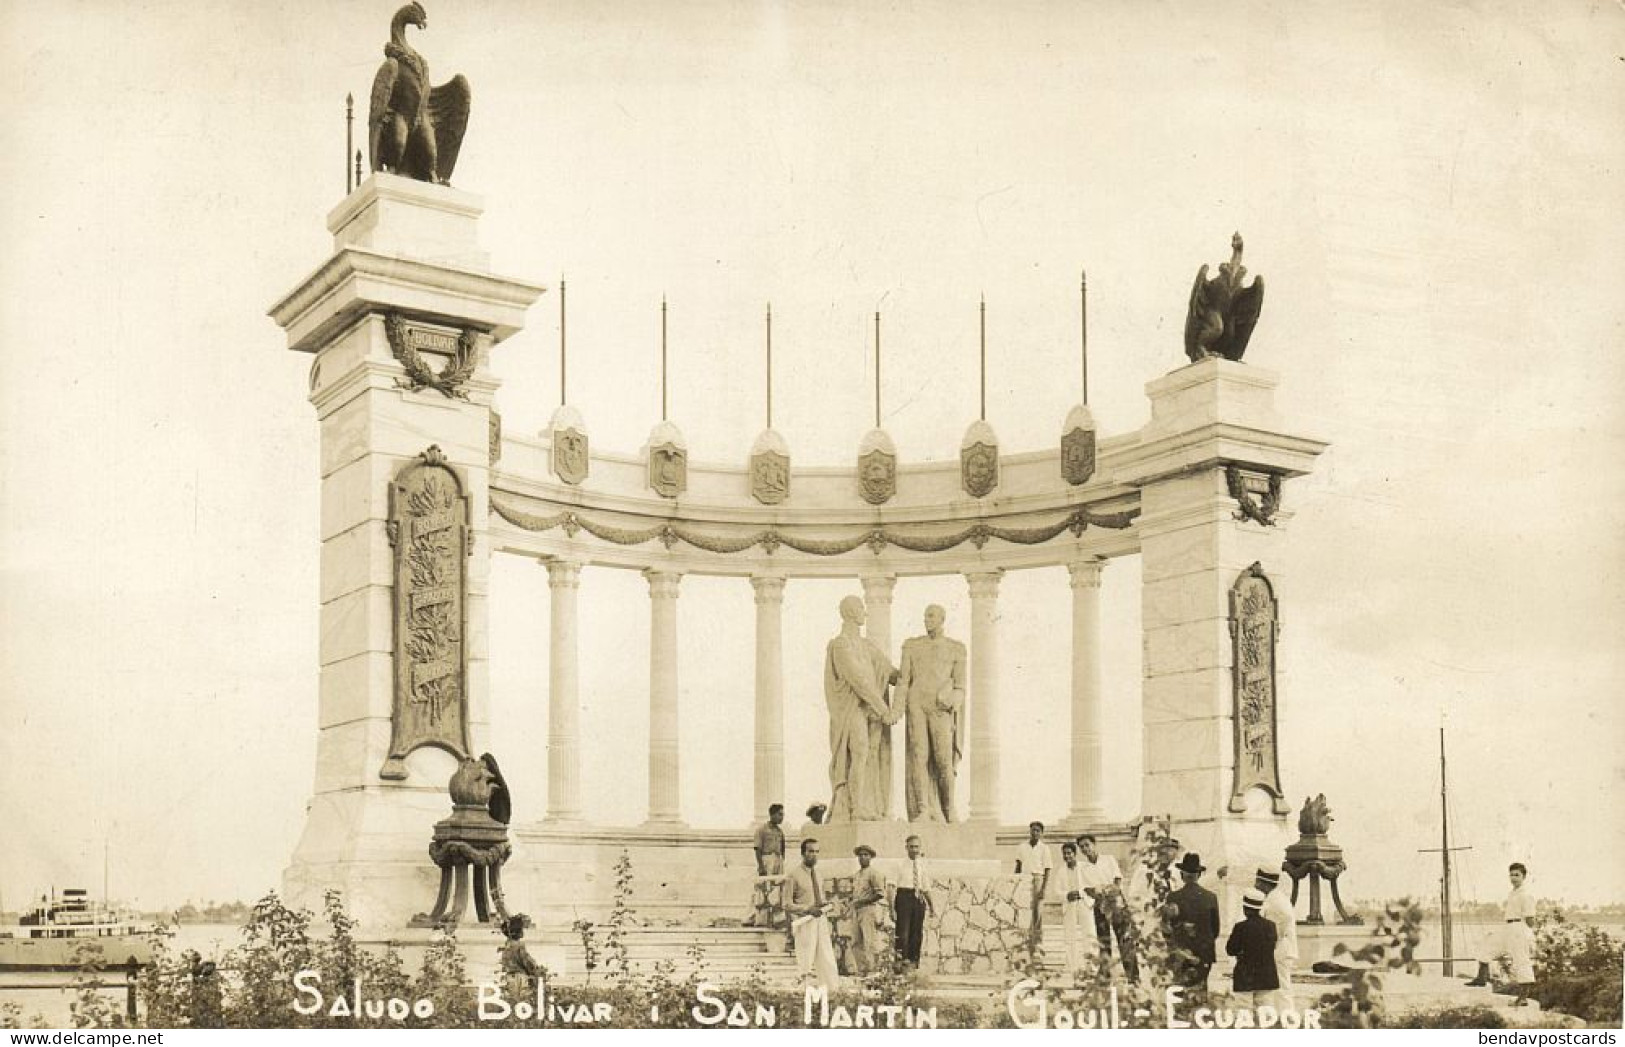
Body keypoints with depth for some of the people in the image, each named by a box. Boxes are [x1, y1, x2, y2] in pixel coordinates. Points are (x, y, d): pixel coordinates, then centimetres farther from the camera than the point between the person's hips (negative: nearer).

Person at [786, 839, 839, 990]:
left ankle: (832, 991, -1)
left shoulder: (817, 874, 15)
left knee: (828, 962, -1)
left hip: (821, 921, 6)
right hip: (804, 923, -6)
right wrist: (808, 909, -18)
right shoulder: (793, 875, -5)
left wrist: (825, 906, 3)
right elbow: (787, 905, -7)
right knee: (806, 962, -5)